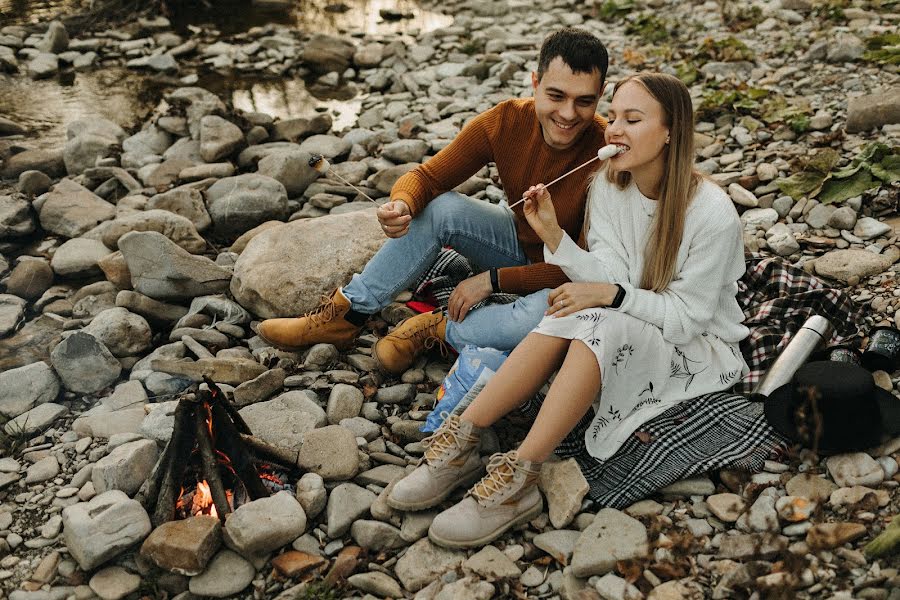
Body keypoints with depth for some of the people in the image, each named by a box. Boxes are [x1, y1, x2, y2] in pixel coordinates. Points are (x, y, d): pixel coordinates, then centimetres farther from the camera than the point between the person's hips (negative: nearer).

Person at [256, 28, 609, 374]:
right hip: (516, 240, 4)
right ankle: (344, 315, -9)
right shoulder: (504, 122, -17)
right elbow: (427, 177, -11)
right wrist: (402, 204, -36)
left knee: (547, 312, -38)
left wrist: (492, 279, -23)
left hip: (566, 281, -4)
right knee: (440, 208, -20)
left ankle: (436, 330, -12)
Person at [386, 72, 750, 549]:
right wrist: (554, 236, -22)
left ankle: (517, 480, -35)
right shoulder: (608, 185, -4)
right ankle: (460, 442, -27)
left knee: (602, 325, -33)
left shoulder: (711, 213, -21)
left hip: (699, 350, -5)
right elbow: (607, 281, -9)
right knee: (568, 317, -27)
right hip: (626, 338, 5)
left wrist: (613, 294, -29)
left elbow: (687, 316, -18)